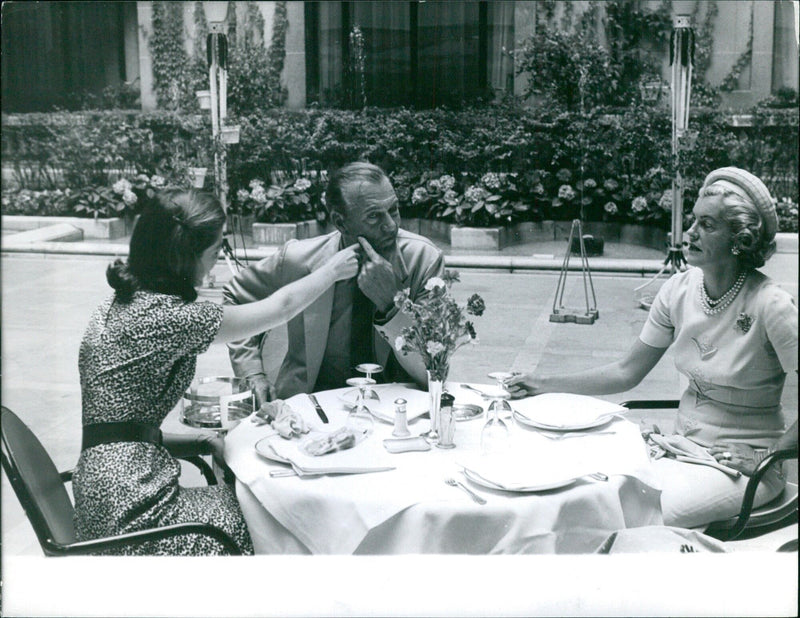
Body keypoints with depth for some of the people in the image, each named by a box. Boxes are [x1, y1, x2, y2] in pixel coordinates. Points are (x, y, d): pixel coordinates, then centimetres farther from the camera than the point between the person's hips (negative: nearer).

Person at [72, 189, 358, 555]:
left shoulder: (124, 303, 11)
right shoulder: (165, 316, -18)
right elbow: (282, 307, -5)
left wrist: (203, 441, 13)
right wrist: (332, 270, 11)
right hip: (130, 513, -9)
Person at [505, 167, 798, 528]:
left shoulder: (769, 306, -18)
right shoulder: (679, 289, 0)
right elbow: (627, 372, 7)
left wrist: (765, 458, -15)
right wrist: (546, 385, 2)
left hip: (739, 462, -5)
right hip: (683, 442, 6)